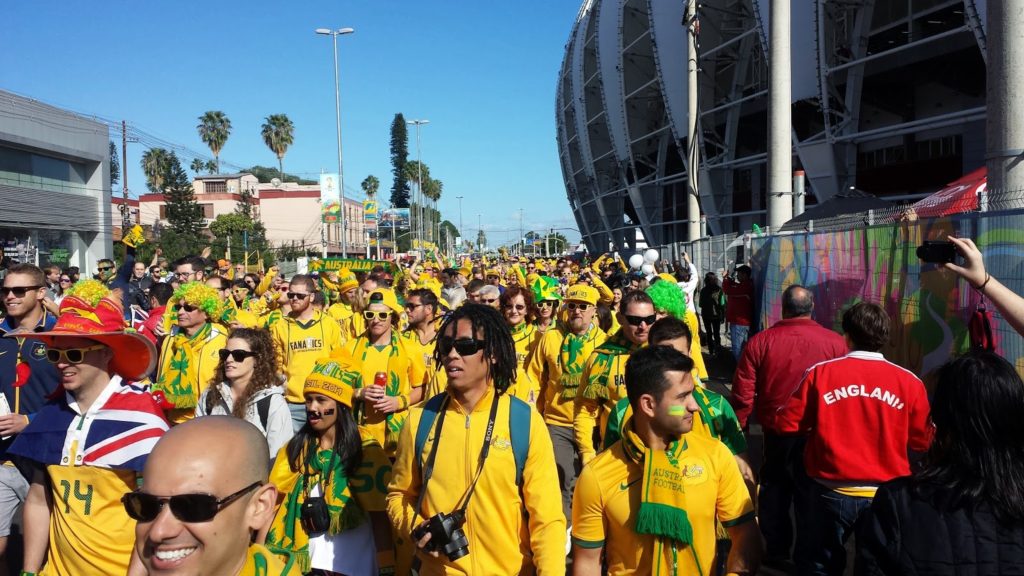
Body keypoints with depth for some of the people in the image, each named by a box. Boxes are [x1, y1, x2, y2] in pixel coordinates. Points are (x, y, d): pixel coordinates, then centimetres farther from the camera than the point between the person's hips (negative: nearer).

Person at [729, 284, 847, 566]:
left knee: (775, 489, 19)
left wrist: (737, 431, 6)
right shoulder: (835, 342, -11)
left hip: (776, 430, 0)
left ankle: (777, 550, 28)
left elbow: (743, 395, -9)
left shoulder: (759, 342, -11)